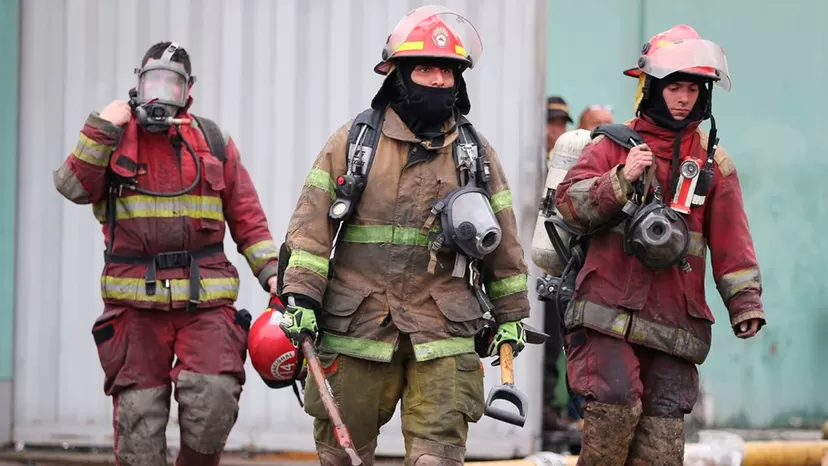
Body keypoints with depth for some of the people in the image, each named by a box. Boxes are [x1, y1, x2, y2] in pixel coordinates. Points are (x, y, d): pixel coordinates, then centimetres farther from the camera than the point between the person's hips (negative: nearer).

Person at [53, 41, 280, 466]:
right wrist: (101, 130, -12)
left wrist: (271, 271, 4)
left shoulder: (213, 141, 12)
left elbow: (247, 217, 14)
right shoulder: (114, 137, 9)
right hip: (136, 301, 0)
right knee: (138, 414, -1)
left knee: (214, 398, -17)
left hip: (205, 301, 0)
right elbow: (74, 187, -7)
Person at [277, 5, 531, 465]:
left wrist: (510, 315, 17)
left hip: (443, 330, 1)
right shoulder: (352, 142, 4)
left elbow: (501, 236, 16)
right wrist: (300, 296, -8)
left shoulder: (476, 153, 10)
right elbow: (313, 222, 0)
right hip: (358, 325, 0)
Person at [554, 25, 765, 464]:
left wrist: (745, 301, -1)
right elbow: (569, 204, -2)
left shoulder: (712, 161, 12)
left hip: (674, 324, 2)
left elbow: (731, 240, 9)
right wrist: (621, 178, -15)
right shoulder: (612, 146, 6)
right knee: (616, 408, -19)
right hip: (610, 313, -2)